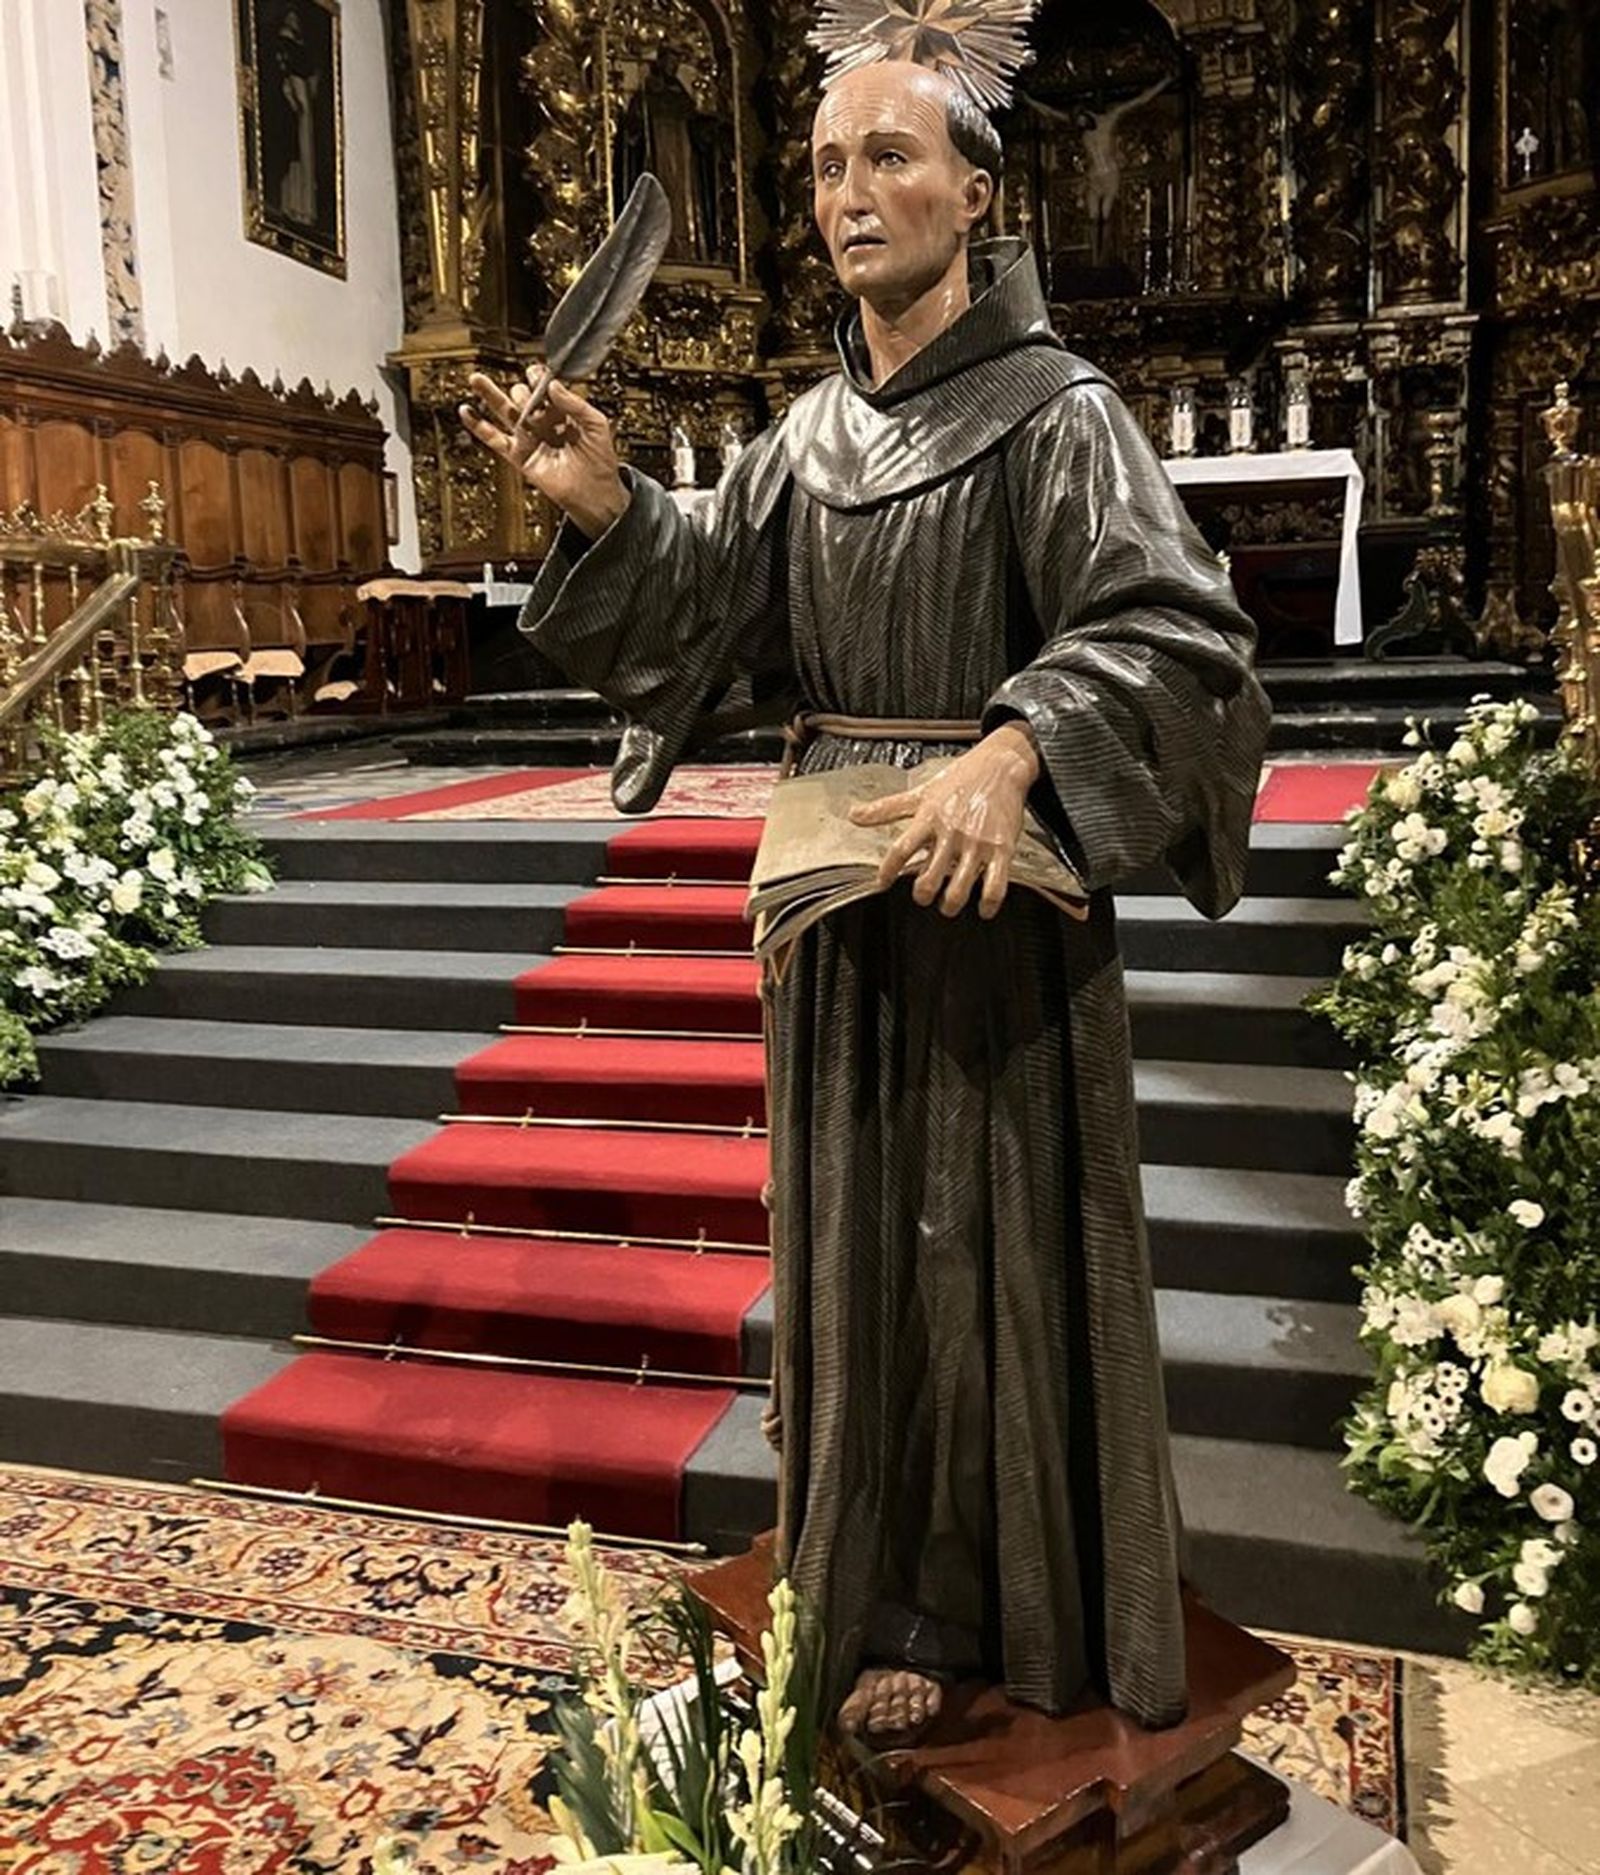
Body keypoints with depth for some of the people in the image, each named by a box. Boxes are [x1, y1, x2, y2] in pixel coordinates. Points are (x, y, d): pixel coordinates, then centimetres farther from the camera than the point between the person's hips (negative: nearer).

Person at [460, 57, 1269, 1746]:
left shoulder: (1050, 409, -6)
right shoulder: (807, 436, 12)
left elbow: (1166, 625, -18)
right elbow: (710, 610, 7)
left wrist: (1012, 749, -34)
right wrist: (606, 509, -10)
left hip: (996, 871, -5)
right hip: (842, 870, 6)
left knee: (1005, 1227, 4)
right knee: (867, 1229, 10)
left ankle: (1046, 1607, 23)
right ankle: (906, 1603, 26)